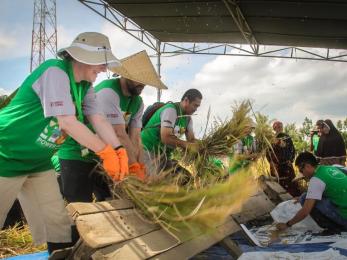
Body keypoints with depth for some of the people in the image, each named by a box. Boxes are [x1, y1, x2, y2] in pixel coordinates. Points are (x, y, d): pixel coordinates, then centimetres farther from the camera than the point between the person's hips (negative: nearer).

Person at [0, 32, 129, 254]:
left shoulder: (85, 87, 3)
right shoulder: (55, 71, -23)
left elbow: (99, 121, -3)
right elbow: (67, 122, -29)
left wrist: (120, 152, -17)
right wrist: (106, 152, -24)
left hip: (39, 162, 8)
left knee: (58, 226, 8)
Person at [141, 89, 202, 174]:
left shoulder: (188, 117, 7)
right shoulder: (171, 110, -20)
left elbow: (192, 139, 4)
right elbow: (165, 138, -28)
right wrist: (187, 145, -24)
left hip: (164, 153, 8)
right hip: (149, 150, -8)